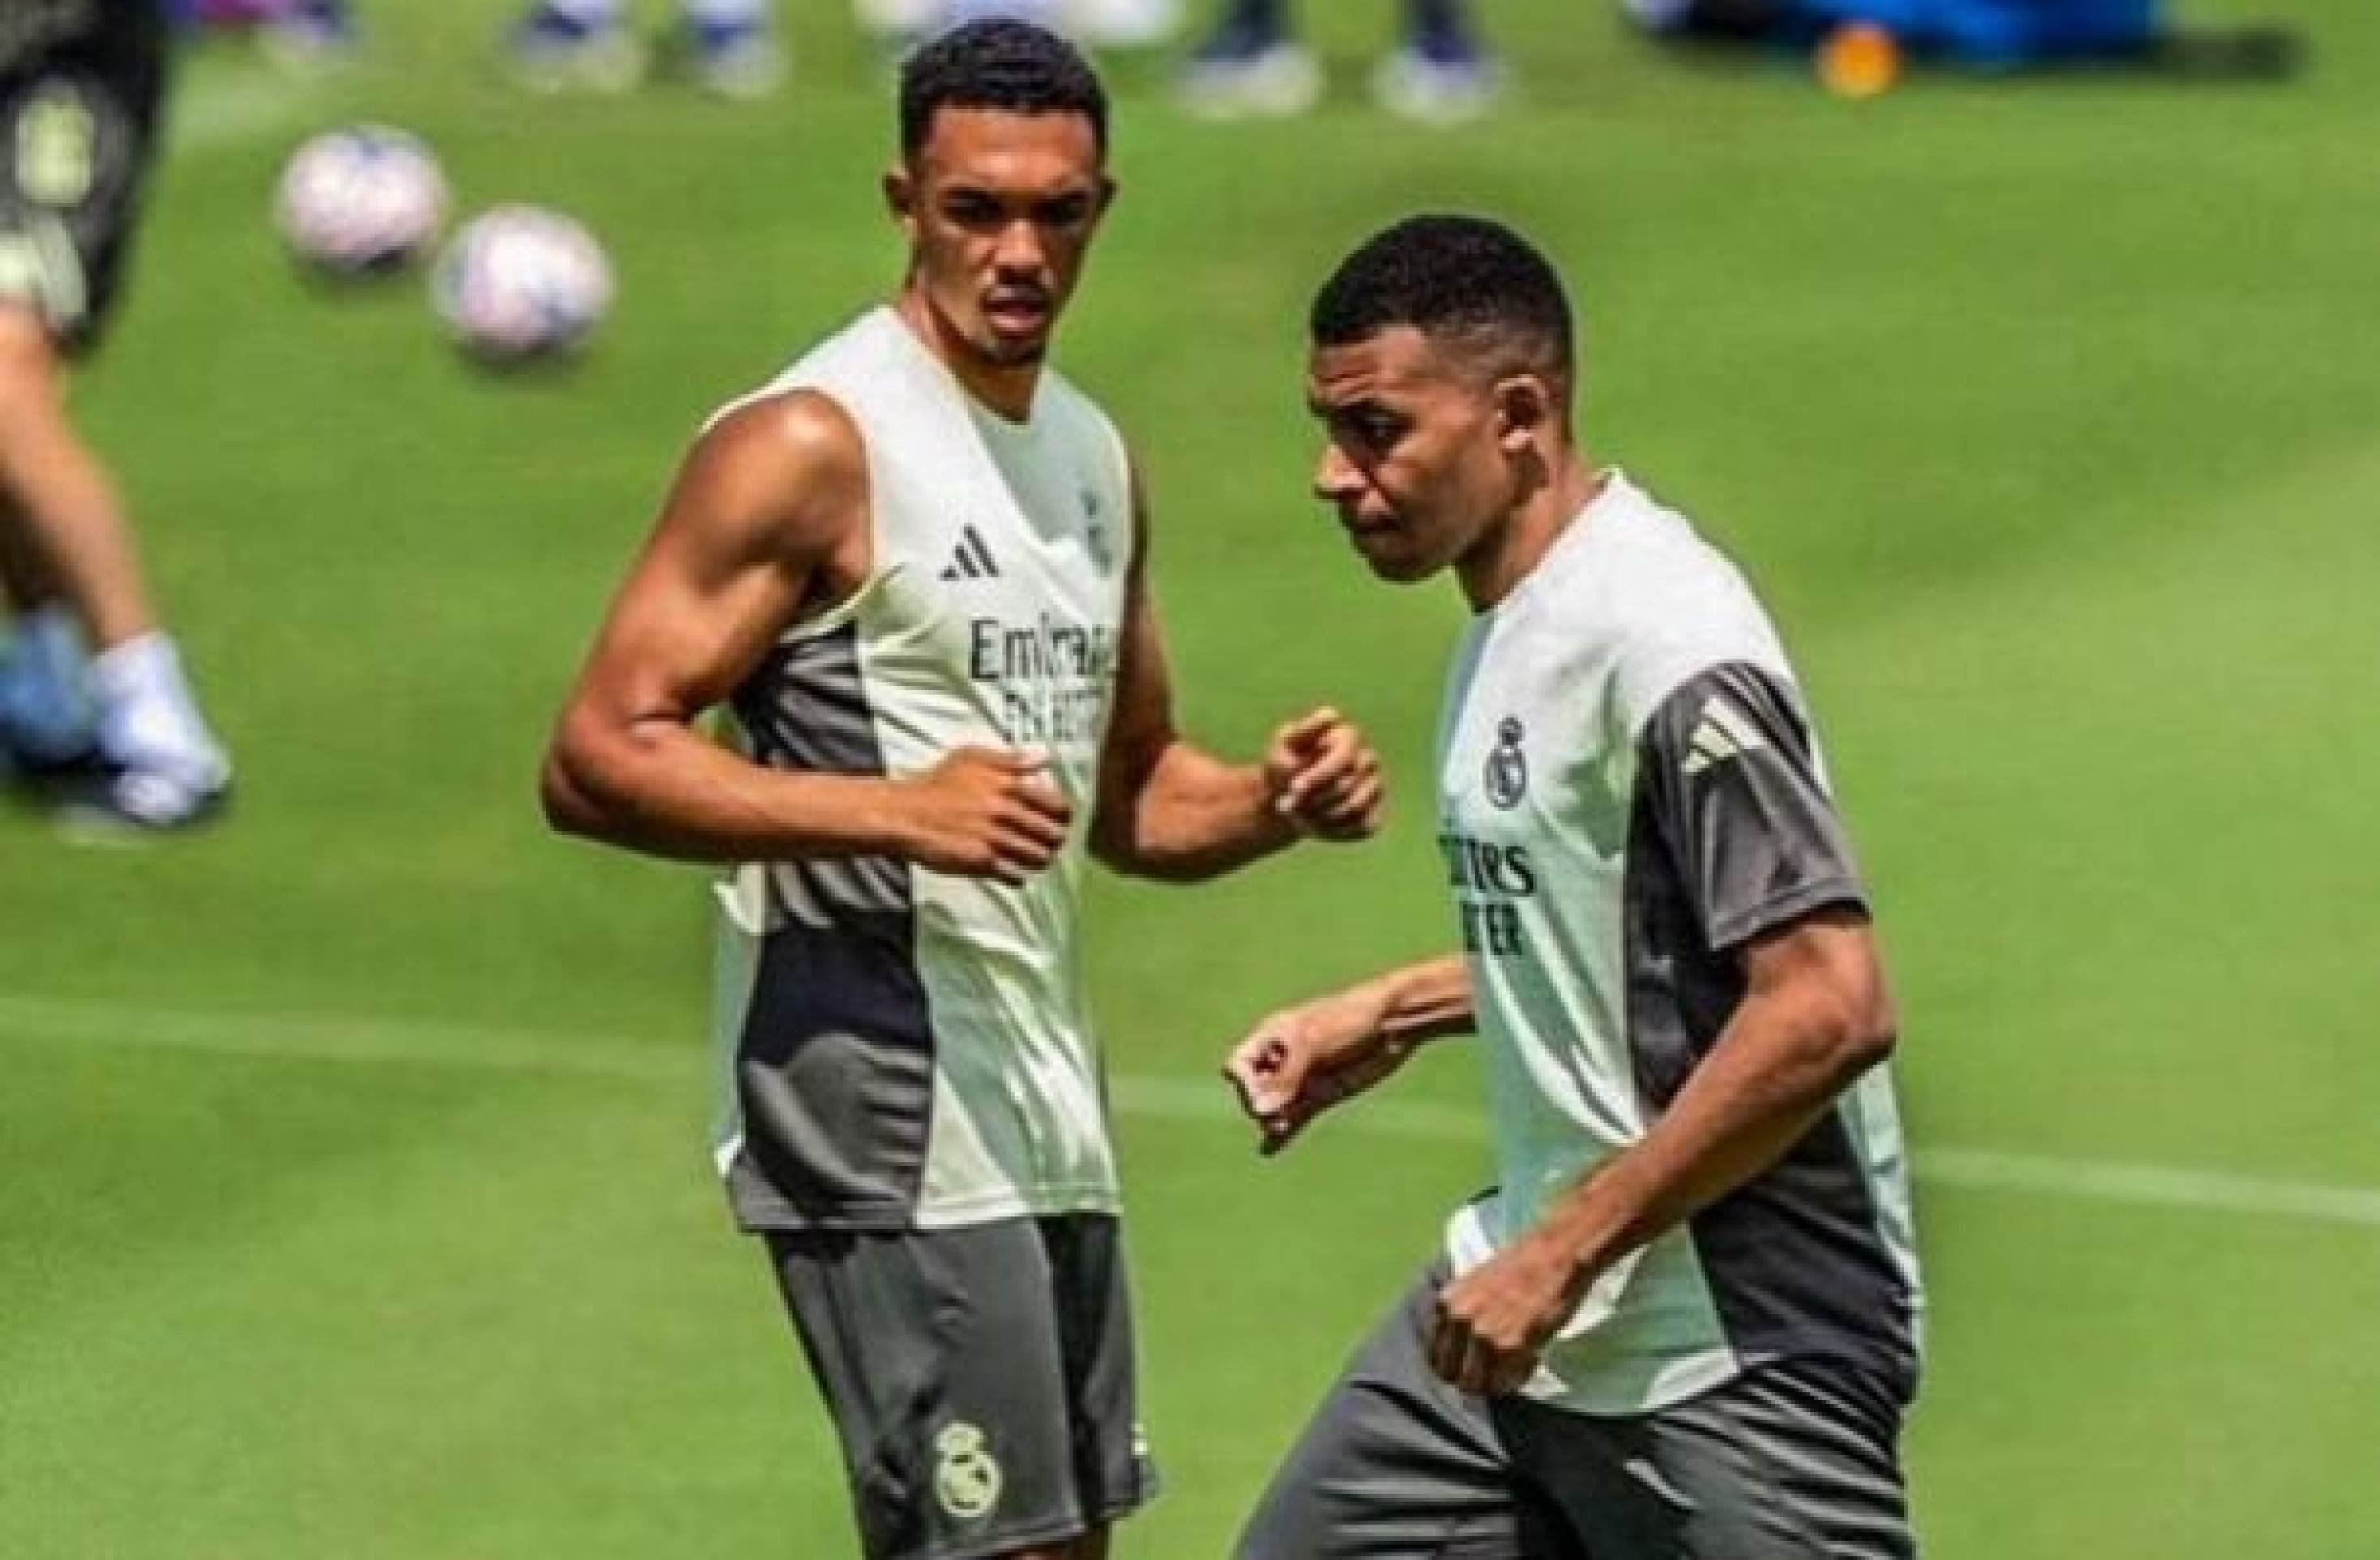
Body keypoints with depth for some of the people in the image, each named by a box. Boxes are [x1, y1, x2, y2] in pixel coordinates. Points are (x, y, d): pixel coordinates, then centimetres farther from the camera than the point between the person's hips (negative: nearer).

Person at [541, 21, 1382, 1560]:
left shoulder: (1095, 457, 15)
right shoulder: (813, 443, -11)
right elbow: (599, 758, -16)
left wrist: (1272, 802, 4)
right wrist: (894, 812, -26)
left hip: (1050, 1123, 9)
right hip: (882, 1124, -9)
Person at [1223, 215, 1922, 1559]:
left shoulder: (1660, 637, -19)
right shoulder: (1513, 624, 9)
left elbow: (1828, 1008, -26)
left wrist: (1565, 1253, -22)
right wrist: (1397, 1014, 14)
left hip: (1741, 1358, -10)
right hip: (1532, 1315, 10)